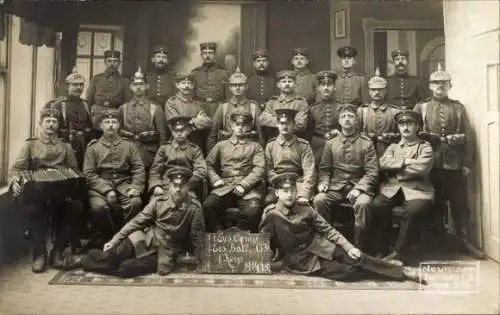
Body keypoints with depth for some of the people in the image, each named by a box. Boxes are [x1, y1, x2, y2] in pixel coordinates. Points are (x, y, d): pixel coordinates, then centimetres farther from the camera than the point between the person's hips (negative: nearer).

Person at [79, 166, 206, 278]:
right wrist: (114, 240, -8)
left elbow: (197, 236, -6)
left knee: (127, 267, -21)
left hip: (165, 253, -2)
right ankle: (106, 255, 9)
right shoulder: (159, 201, -5)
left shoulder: (194, 208, -12)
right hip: (146, 239, 2)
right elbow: (137, 221, -4)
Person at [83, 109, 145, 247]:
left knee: (136, 202, -29)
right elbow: (89, 173, 0)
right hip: (100, 184, -1)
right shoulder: (93, 147, 10)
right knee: (99, 206, -31)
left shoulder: (129, 145, 14)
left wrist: (135, 188, -13)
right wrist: (106, 190, -15)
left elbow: (139, 170, 6)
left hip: (123, 184, 1)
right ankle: (106, 235, -4)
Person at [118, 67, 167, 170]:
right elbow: (118, 131, 14)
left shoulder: (156, 108, 3)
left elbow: (162, 136, 1)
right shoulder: (123, 108, 11)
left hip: (148, 153, -2)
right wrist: (133, 135, -1)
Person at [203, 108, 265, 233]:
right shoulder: (221, 145, 23)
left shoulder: (255, 147, 17)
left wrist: (244, 185, -11)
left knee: (253, 209, -32)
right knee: (208, 205, -27)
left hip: (248, 188, -1)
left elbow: (259, 169, 4)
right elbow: (209, 164, 20)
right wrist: (215, 179, 0)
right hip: (225, 187, 2)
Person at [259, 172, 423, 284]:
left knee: (357, 257, -18)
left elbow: (327, 230, -1)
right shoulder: (271, 214, -12)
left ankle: (400, 272, -3)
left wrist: (348, 247, -8)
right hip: (300, 261, -3)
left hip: (319, 248, 3)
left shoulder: (305, 209, -1)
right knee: (350, 272, -17)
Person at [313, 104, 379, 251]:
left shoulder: (366, 143, 4)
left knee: (363, 203, -34)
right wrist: (323, 182, -8)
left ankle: (359, 247, -19)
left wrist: (358, 188, -16)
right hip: (336, 186, 3)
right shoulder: (331, 143, 13)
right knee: (319, 200, -27)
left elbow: (372, 172, -2)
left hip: (358, 185, -2)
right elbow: (324, 169, 14)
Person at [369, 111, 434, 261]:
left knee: (414, 210, -35)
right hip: (392, 188, 3)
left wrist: (395, 167, -1)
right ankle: (381, 248, -10)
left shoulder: (425, 147, 12)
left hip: (416, 189, -3)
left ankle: (399, 252, -19)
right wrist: (405, 162, -7)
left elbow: (422, 168, -9)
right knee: (376, 206, -27)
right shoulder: (393, 146, 23)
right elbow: (383, 163, 2)